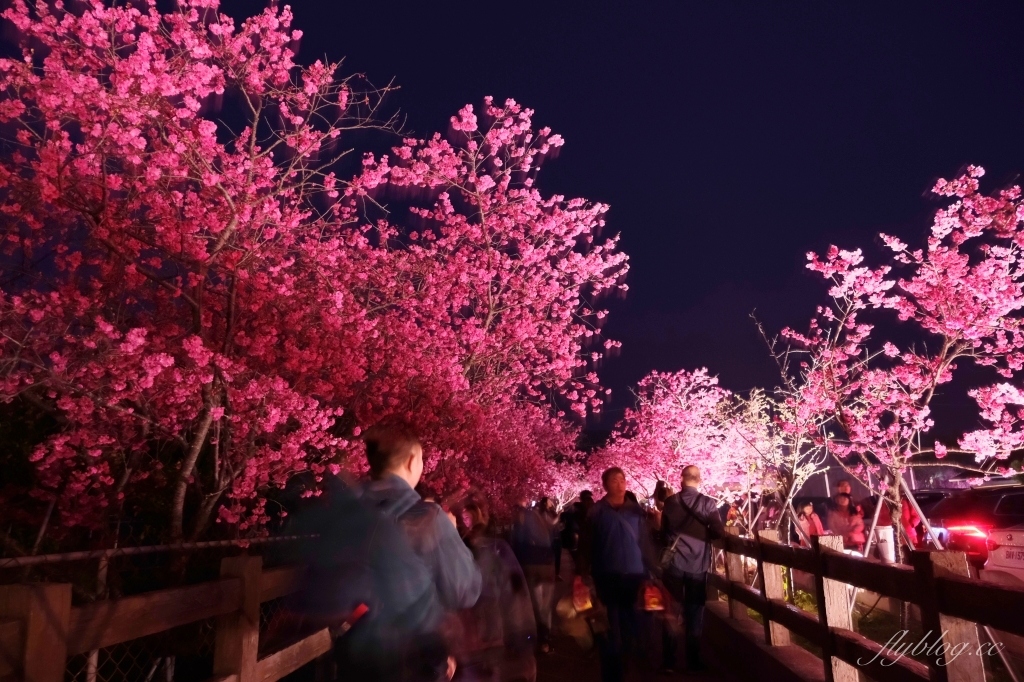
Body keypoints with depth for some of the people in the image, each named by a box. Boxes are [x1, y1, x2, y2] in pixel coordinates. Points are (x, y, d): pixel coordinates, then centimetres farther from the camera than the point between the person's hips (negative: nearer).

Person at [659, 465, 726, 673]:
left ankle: (669, 661, 13)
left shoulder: (670, 502, -2)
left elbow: (663, 531, 7)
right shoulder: (707, 503, -8)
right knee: (694, 615, 11)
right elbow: (719, 531, -12)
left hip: (674, 563, 1)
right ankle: (693, 661, 17)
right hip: (698, 565, -1)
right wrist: (705, 536, 8)